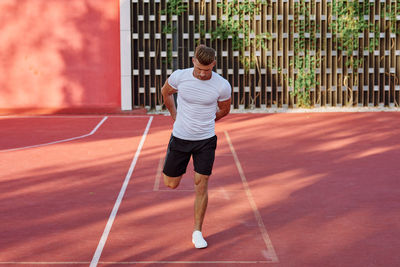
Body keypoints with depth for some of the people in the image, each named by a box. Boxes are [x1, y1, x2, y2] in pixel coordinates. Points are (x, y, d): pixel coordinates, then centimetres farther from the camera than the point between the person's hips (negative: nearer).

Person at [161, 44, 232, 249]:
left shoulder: (222, 86, -16)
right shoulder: (179, 76, -15)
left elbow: (224, 110, 6)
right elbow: (166, 91, 10)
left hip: (205, 140, -1)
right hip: (180, 138, 1)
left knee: (201, 185, -4)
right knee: (171, 184, 11)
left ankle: (197, 232, 10)